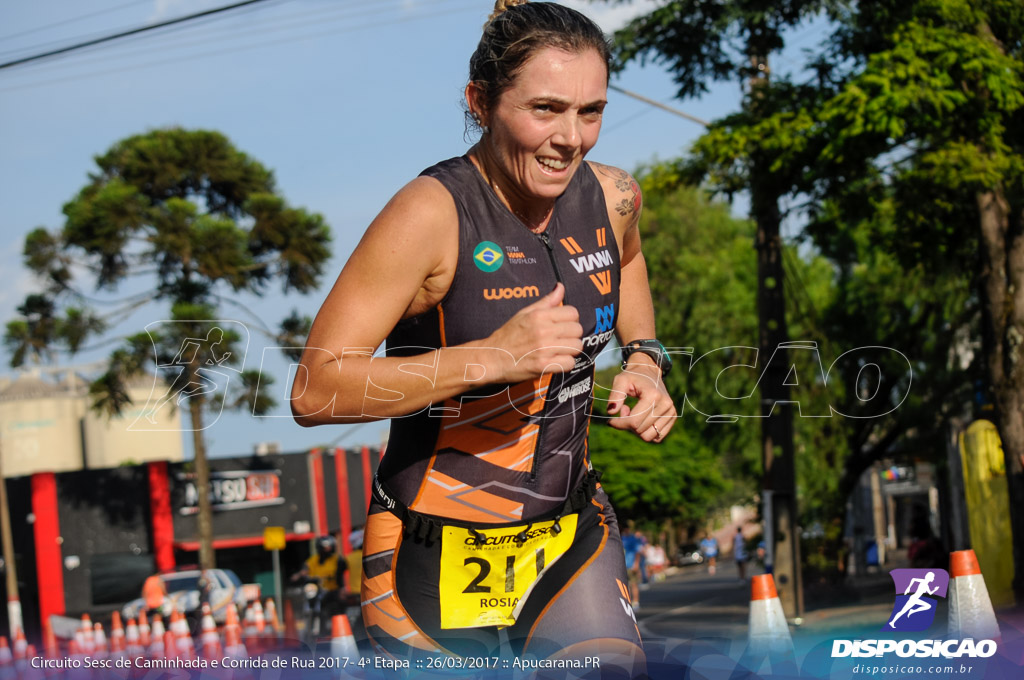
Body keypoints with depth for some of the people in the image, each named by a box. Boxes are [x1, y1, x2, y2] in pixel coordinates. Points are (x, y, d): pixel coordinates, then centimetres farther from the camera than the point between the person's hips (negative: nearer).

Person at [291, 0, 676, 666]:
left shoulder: (612, 197, -2)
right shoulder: (431, 213, -19)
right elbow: (316, 392, -24)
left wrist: (644, 358, 7)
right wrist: (492, 357, -30)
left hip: (571, 530, 4)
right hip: (438, 553, -4)